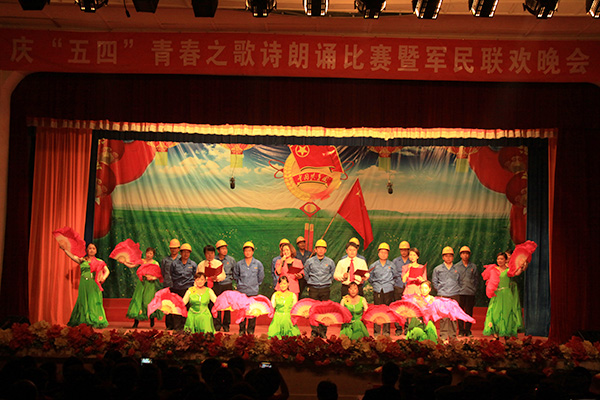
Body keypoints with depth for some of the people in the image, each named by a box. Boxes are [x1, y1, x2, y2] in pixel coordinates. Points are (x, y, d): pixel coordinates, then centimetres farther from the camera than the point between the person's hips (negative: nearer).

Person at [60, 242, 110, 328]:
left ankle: (97, 322, -6)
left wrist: (103, 278, -13)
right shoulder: (82, 260, 12)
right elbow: (72, 256, 2)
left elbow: (107, 271, 6)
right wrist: (64, 249, -7)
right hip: (84, 284, 1)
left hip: (94, 285, -1)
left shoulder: (99, 262, 11)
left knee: (94, 302, -6)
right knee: (83, 302, 2)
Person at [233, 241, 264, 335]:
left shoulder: (258, 264, 1)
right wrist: (240, 283, 11)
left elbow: (261, 277, 12)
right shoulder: (239, 264, 2)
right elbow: (235, 275, 17)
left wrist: (256, 284, 11)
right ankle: (242, 330, 10)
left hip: (253, 291, 0)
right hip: (242, 291, 0)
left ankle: (251, 330, 10)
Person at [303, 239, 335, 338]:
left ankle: (323, 331, 5)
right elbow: (305, 273, 17)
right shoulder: (310, 261, 4)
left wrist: (327, 282, 11)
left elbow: (333, 275, 17)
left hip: (325, 289, 0)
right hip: (313, 289, 0)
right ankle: (314, 331, 4)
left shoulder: (330, 262, 5)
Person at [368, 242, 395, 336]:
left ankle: (386, 331, 5)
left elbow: (395, 276, 15)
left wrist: (390, 283, 4)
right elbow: (370, 278, 15)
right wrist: (375, 284, 6)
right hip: (377, 290, 0)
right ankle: (377, 331, 1)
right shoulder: (373, 266, 7)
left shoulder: (391, 265, 7)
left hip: (388, 290, 0)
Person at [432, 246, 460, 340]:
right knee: (443, 316, -6)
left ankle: (453, 335, 8)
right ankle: (443, 335, -2)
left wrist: (458, 288, 9)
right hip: (442, 295, -1)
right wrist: (439, 289, 5)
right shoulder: (437, 269, 8)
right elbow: (434, 281, 15)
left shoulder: (457, 269, 11)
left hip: (454, 295, 1)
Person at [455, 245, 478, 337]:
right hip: (460, 293, -1)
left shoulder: (473, 267, 9)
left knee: (469, 312, 2)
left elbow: (477, 280, 13)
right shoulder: (456, 266, 6)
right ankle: (461, 331, 5)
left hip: (470, 293, 1)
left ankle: (468, 330, 10)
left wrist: (474, 289, 2)